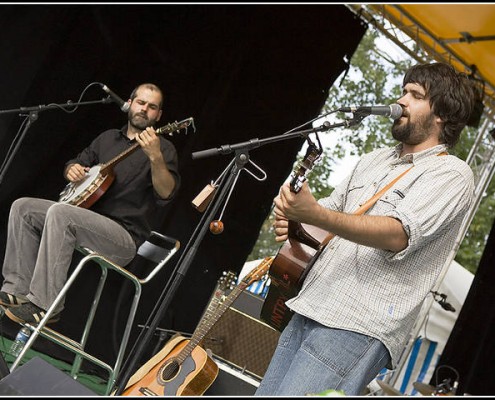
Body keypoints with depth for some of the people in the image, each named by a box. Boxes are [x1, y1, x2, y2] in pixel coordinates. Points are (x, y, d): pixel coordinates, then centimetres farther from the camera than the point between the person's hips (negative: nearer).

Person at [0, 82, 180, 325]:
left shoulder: (163, 148, -3)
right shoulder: (108, 138, 19)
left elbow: (166, 194, -19)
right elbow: (76, 163, 29)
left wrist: (155, 157, -37)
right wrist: (72, 169, 4)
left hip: (125, 237, -7)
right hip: (86, 218, 8)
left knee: (59, 213, -31)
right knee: (22, 208, -5)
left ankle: (43, 304, -29)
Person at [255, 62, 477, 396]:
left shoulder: (452, 174, -4)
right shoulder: (375, 160, 20)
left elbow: (399, 234, -19)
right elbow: (329, 212, 27)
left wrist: (314, 214, -30)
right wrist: (293, 222, 3)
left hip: (358, 329, -8)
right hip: (308, 309, 8)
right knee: (264, 393, 7)